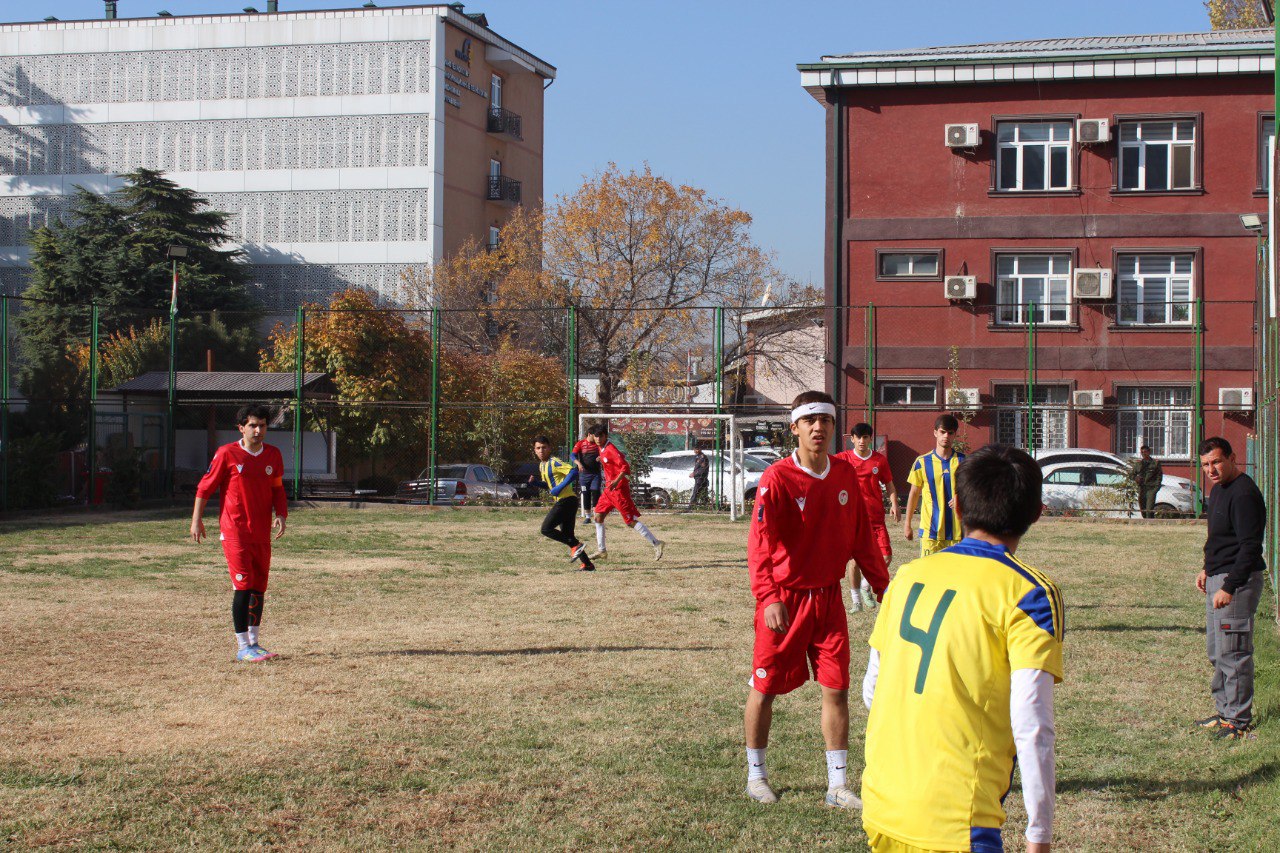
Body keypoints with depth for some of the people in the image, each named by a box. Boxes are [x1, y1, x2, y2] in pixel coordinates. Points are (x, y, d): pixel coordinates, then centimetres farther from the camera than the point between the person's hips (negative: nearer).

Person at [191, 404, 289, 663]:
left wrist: (281, 515, 1)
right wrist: (196, 520, -3)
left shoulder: (273, 455, 8)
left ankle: (253, 643, 21)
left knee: (259, 587, 10)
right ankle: (243, 647, -6)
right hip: (234, 530, -5)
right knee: (243, 585, -10)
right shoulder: (227, 454, -6)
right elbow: (205, 487, 0)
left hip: (262, 532, 5)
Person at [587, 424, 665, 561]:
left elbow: (625, 467, -25)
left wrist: (616, 481, -36)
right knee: (598, 516, 9)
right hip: (609, 489, 10)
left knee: (631, 521, -10)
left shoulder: (610, 450, -17)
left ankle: (656, 544, -7)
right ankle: (601, 551, 17)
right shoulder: (601, 448, 10)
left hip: (619, 489, -10)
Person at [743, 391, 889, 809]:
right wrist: (768, 597, -32)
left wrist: (883, 586, 14)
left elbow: (861, 538, 14)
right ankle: (756, 775, 24)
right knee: (765, 688, 6)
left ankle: (837, 785, 11)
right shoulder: (777, 478, -13)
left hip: (828, 598, 5)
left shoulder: (845, 475, 4)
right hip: (784, 600, -4)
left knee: (836, 689, 3)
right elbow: (759, 542, -21)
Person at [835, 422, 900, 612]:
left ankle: (866, 585, 21)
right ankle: (855, 598, 18)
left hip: (876, 517, 2)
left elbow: (889, 484, 13)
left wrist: (894, 504, -3)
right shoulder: (844, 458, 1)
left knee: (886, 557, -5)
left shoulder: (880, 460, 7)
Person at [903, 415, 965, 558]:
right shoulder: (922, 462, 2)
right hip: (931, 530, -1)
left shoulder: (963, 461, 3)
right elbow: (914, 494, 11)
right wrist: (907, 523, 11)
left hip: (957, 529, 1)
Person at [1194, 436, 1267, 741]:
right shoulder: (1219, 488, 13)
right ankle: (1226, 713, 27)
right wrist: (1208, 569, 23)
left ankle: (1240, 722, 1)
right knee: (1217, 654, 17)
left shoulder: (1244, 494, -19)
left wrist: (1229, 587, -26)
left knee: (1233, 653, -6)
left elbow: (1250, 547, -23)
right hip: (1218, 578, 11)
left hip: (1238, 580, -11)